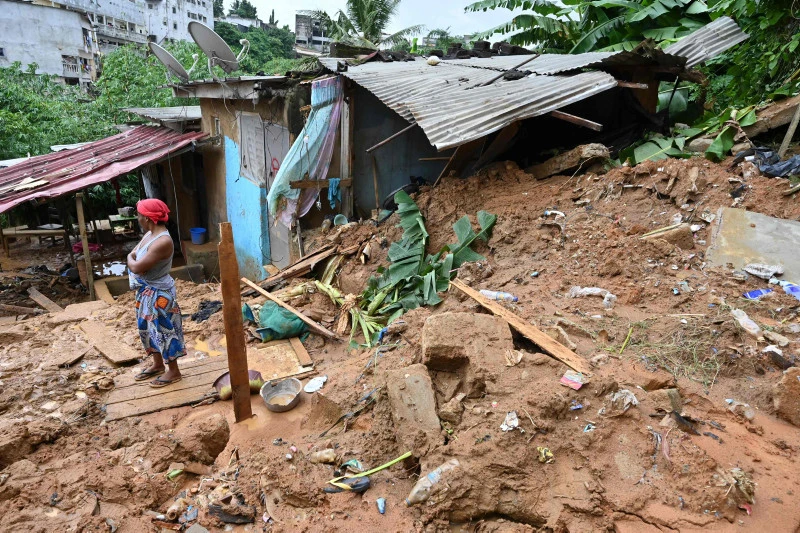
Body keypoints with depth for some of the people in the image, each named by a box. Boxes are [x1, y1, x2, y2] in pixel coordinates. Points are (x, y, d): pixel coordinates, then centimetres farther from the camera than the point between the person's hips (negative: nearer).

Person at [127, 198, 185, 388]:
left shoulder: (163, 241, -28)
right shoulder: (150, 233, 4)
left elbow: (136, 267, -26)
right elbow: (131, 255, 10)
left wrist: (131, 262, -5)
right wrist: (133, 261, -11)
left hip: (159, 293, -10)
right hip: (146, 291, 10)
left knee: (163, 330, 3)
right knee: (148, 328, 21)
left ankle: (173, 371, 18)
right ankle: (158, 364, 38)